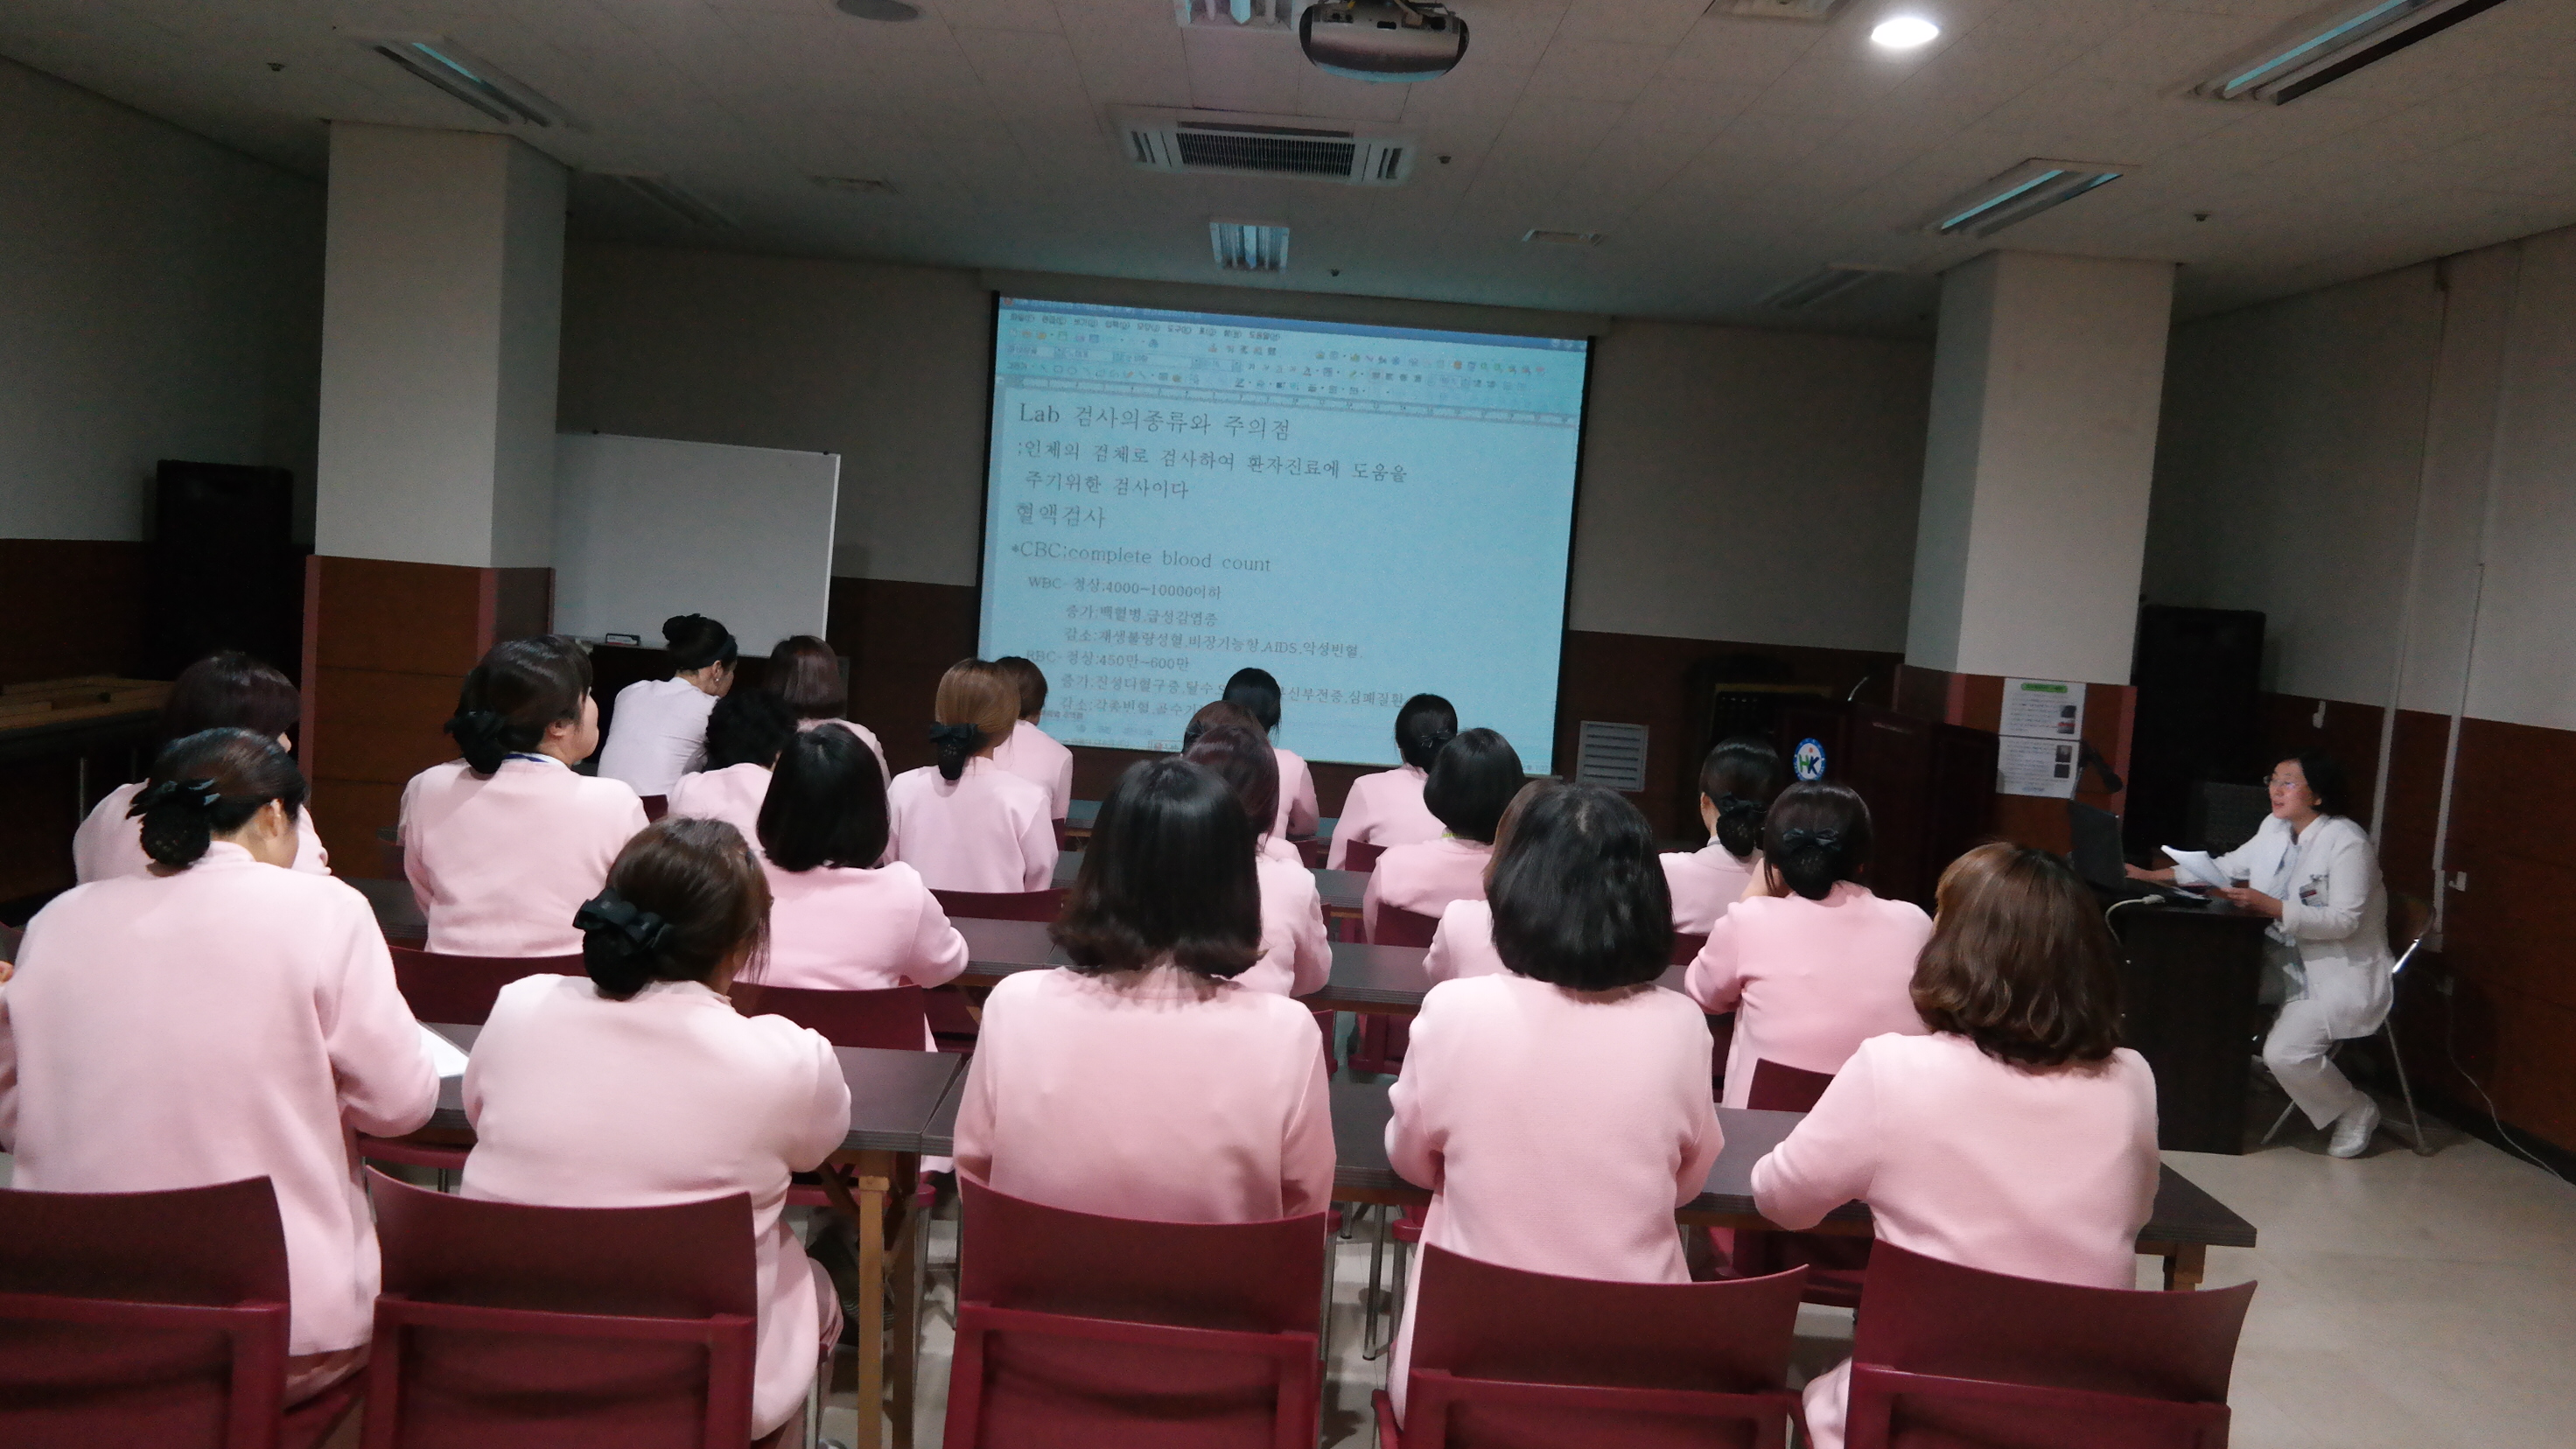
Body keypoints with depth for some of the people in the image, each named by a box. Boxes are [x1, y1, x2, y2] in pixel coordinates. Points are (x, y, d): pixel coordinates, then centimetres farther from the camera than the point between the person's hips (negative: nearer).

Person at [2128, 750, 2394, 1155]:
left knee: (2284, 1053, -25)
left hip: (2343, 974, -8)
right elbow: (2229, 865, 17)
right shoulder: (2275, 828, 7)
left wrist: (2270, 907, -31)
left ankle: (2356, 1112, 6)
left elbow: (2344, 921, -22)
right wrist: (2153, 875, 10)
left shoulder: (2347, 841, -17)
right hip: (2288, 961, 8)